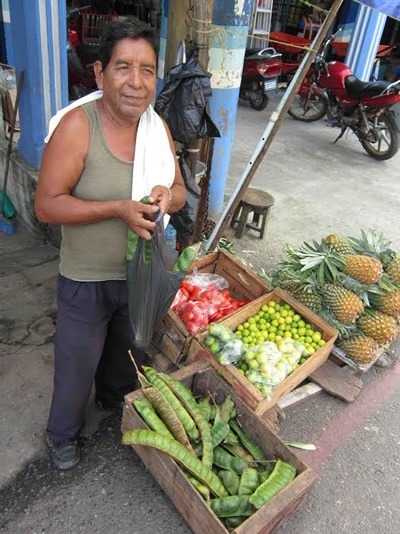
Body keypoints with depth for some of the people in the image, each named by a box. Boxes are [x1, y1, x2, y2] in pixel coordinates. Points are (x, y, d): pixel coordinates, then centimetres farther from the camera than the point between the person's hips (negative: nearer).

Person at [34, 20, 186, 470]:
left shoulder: (157, 127, -5)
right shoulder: (77, 125, -21)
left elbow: (178, 189, 5)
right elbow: (47, 205, -21)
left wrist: (167, 195, -19)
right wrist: (118, 208, -31)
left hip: (141, 274, 5)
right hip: (86, 281, -5)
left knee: (127, 353, 29)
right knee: (77, 365, 17)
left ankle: (115, 400, 61)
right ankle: (62, 433, 47)